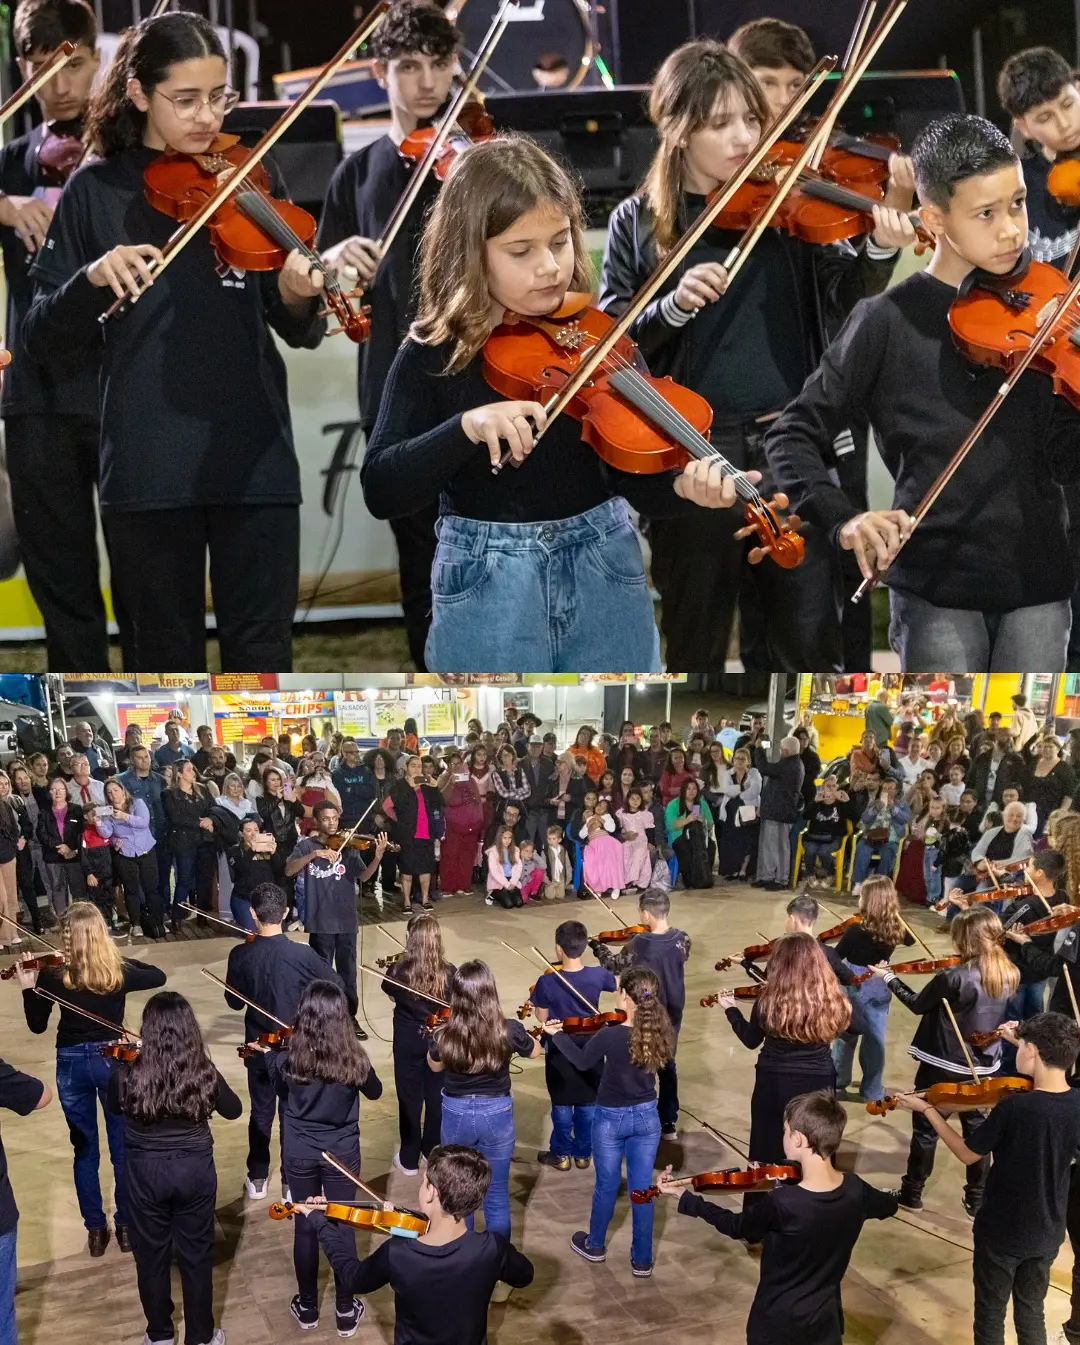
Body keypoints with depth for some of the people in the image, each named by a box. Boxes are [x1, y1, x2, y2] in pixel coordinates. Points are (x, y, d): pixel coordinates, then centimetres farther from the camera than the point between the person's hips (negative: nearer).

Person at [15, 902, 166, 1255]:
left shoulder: (52, 976, -15)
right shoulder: (119, 972, -13)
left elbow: (37, 1026, -1)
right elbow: (158, 976, 8)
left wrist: (28, 987, 7)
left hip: (72, 1064, 0)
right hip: (113, 1060, 0)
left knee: (85, 1150, 13)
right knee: (123, 1148, 13)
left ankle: (95, 1229, 20)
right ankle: (126, 1225, 21)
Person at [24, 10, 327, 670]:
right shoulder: (96, 193, 2)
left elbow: (301, 332, 1)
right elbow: (42, 339, 0)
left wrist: (299, 300, -22)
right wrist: (94, 280, -19)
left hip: (255, 459, 1)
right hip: (146, 467, 0)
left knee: (262, 659, 3)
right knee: (165, 660, 9)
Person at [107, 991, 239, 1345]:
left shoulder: (127, 1075, -18)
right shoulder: (204, 1073, -15)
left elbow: (113, 1108, 6)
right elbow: (233, 1111, 4)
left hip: (146, 1174, -1)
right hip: (196, 1171, 1)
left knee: (152, 1255, 17)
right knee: (196, 1255, 15)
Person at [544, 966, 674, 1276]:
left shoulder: (610, 1035, -26)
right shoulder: (662, 1033, -14)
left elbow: (582, 1061, -7)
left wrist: (557, 1034, 9)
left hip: (611, 1118, -3)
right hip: (646, 1117, 3)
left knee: (607, 1185, 18)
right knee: (642, 1189, 14)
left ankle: (595, 1245, 40)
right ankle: (642, 1260, 23)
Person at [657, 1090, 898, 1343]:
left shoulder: (781, 1202, -26)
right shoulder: (855, 1190, -12)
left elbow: (736, 1227, -7)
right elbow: (889, 1205, 10)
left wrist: (683, 1196, 1)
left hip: (778, 1322, -4)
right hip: (825, 1319, 4)